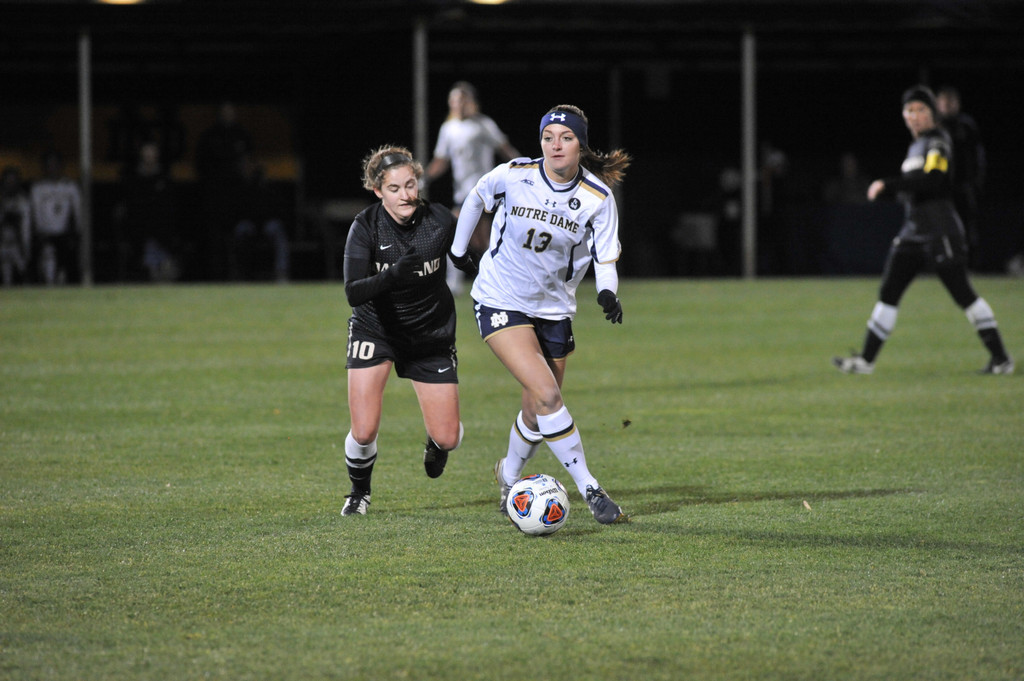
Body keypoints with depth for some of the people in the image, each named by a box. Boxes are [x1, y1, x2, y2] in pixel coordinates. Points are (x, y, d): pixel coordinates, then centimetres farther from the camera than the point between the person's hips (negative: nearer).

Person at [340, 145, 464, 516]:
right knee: (364, 432, -15)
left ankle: (435, 444, 37)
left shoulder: (440, 220, -17)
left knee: (447, 438, -3)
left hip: (431, 333, 1)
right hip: (375, 329, -1)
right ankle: (359, 492, 18)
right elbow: (353, 293, -29)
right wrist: (392, 275, -46)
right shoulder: (365, 227, -20)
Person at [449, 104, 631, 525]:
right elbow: (476, 199, 6)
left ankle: (508, 478, 38)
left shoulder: (598, 197, -10)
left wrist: (607, 292, -25)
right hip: (500, 303, -3)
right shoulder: (513, 176, -13)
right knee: (547, 395, -19)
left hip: (554, 310, 3)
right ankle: (589, 491, -14)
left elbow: (605, 257, -5)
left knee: (537, 412, 8)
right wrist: (458, 249, 14)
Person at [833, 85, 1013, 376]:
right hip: (913, 231, 9)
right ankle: (866, 360, 4)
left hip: (941, 231, -9)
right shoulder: (916, 146, 19)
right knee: (888, 293, 3)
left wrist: (888, 185, -24)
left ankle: (1001, 357, -2)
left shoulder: (937, 142, -8)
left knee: (962, 293, -8)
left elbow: (932, 179, -24)